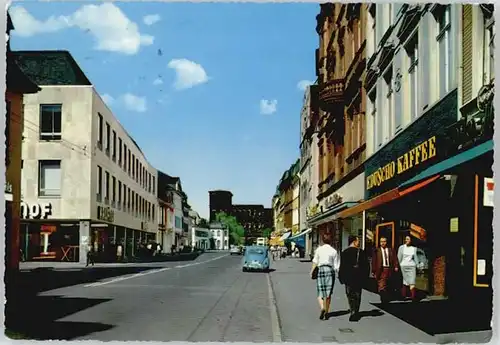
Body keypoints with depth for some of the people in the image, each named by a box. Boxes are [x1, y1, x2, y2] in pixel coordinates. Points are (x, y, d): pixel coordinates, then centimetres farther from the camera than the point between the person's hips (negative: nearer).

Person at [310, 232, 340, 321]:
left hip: (320, 270, -1)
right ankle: (326, 312, 10)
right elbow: (336, 266, 3)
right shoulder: (334, 251, 3)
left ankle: (322, 307, -20)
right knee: (328, 293, 9)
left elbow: (315, 262, -4)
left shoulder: (319, 249, 1)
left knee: (320, 293, 4)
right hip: (330, 270, 1)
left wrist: (312, 271, 5)